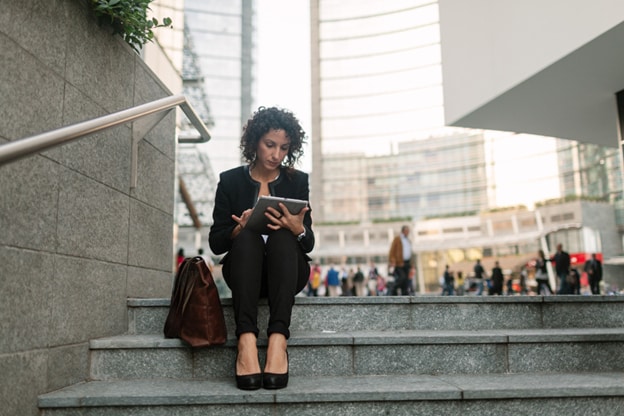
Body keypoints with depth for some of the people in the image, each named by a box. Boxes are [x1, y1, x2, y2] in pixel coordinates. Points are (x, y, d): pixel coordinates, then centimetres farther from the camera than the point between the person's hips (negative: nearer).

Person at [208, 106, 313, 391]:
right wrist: (239, 229, -22)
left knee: (282, 236, -31)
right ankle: (246, 340, -46)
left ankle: (278, 339, -44)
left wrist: (298, 229, -24)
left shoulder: (297, 181, 6)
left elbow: (309, 244, 0)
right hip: (244, 272, 0)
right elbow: (215, 243, 0)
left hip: (287, 272, 1)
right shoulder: (231, 181, 4)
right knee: (248, 236, -32)